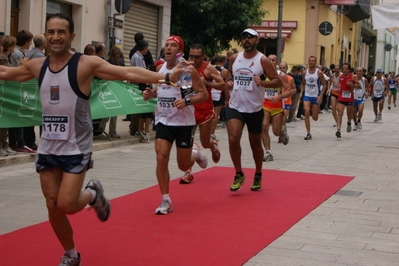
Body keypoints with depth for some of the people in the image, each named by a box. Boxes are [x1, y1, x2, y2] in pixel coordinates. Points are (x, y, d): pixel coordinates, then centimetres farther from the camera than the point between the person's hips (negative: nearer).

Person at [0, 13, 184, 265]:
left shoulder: (86, 64, -12)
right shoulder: (37, 66, 3)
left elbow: (127, 73, -21)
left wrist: (165, 77, -33)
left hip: (76, 149, -5)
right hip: (48, 148, 5)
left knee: (65, 205, -11)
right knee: (53, 207, 8)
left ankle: (93, 193, 23)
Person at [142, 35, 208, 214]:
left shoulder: (188, 70, -12)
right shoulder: (161, 68, 4)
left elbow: (203, 94, -11)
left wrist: (186, 101, -28)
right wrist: (150, 94, -2)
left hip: (184, 122, -4)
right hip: (163, 121, 4)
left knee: (183, 165, 7)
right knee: (161, 158, -11)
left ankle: (195, 153, 44)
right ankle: (166, 201, 1)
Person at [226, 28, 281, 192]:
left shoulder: (262, 60, -8)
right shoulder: (234, 58, 4)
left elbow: (277, 81, -9)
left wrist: (262, 83, -27)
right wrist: (229, 83, 0)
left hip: (255, 109, -2)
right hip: (235, 107, 2)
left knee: (255, 144, 12)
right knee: (233, 139, -16)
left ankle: (258, 176, 32)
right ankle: (239, 174, 1)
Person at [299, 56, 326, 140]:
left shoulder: (319, 72, -6)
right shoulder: (305, 72, 3)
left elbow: (324, 85, -3)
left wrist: (320, 96, -13)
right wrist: (301, 93, 2)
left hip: (316, 97, -2)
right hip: (307, 96, 2)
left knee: (315, 118, 2)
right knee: (306, 113, -18)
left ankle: (313, 110, 42)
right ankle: (308, 133, -12)